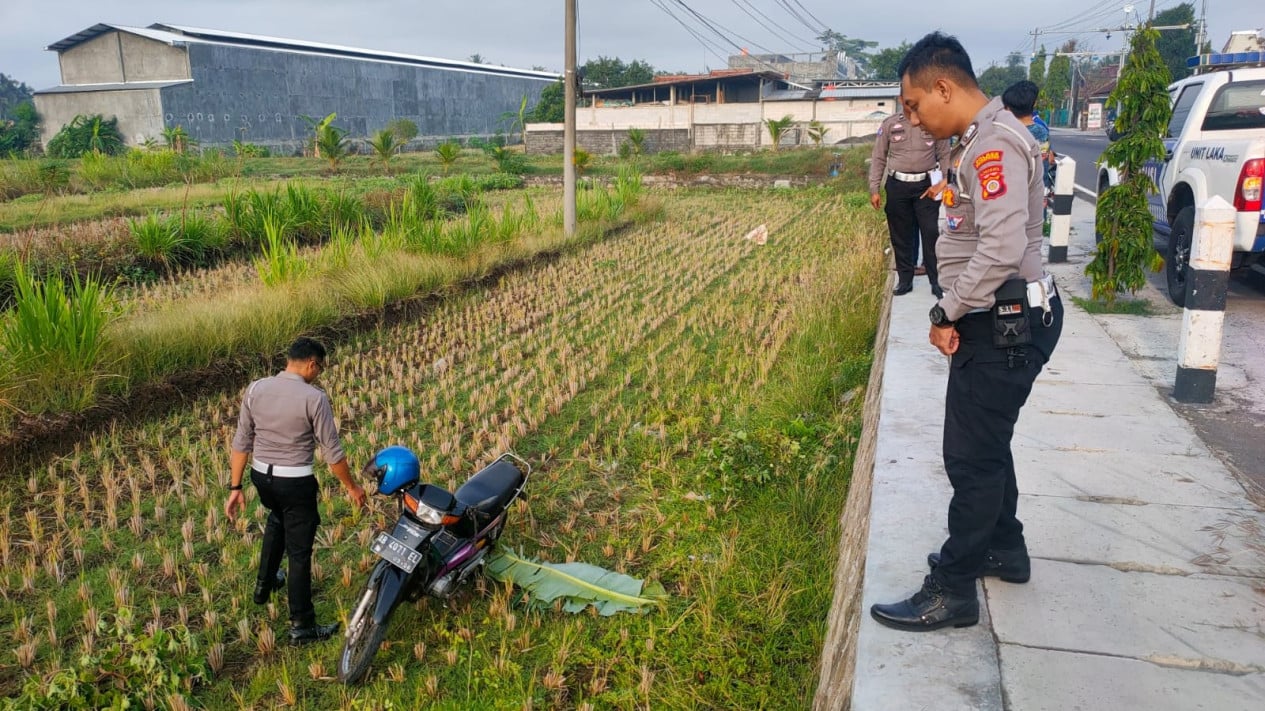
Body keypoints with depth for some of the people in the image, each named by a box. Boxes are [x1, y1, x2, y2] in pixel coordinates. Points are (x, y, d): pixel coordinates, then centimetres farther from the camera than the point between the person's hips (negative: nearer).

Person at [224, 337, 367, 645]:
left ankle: (265, 584, 50)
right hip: (295, 483, -6)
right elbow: (332, 451, -13)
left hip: (261, 476, 6)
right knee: (299, 552, 5)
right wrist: (352, 486, 0)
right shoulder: (314, 398, -18)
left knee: (277, 520, 36)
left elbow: (241, 442, 2)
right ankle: (301, 626, 14)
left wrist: (235, 487, 9)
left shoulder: (255, 389, -3)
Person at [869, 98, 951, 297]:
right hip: (897, 185, 1)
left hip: (925, 185, -1)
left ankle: (936, 280, 4)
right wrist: (874, 189, 1)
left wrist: (943, 183, -9)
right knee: (901, 235, 8)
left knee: (931, 233, -4)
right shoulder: (889, 123, 2)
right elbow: (878, 158, 5)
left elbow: (945, 156, 4)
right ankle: (905, 279, 18)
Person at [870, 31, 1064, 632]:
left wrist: (948, 313, -18)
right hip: (993, 320, 10)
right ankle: (1003, 550, 40)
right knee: (985, 446, 21)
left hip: (1005, 327, -10)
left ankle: (951, 593, 10)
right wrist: (954, 312, 4)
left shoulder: (995, 144, -20)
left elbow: (1002, 248, -30)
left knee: (972, 457, -2)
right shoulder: (977, 141, 11)